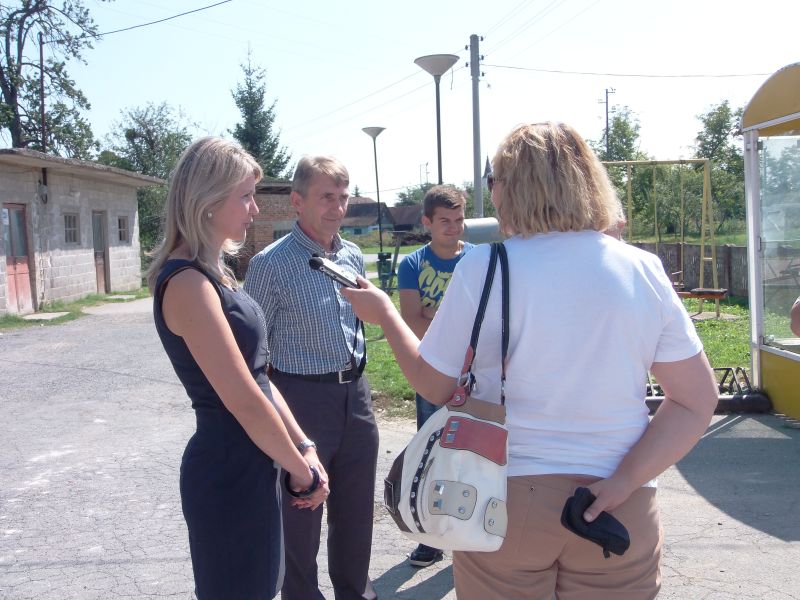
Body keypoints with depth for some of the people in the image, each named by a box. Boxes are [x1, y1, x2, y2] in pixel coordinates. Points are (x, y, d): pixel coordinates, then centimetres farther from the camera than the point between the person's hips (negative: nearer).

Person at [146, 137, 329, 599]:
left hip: (249, 465, 9)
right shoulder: (187, 283, -21)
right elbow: (244, 401, -22)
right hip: (230, 473, -9)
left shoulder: (213, 274, 9)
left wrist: (304, 447, 6)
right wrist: (303, 470, -10)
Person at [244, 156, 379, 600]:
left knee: (356, 505, 18)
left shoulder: (353, 256, 7)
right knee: (300, 511, 9)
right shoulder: (271, 264, -12)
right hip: (303, 396, -6)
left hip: (355, 393, 6)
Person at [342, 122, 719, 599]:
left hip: (504, 498, -1)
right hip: (621, 515, 2)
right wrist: (624, 481, -7)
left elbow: (435, 386, -3)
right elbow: (698, 401, -5)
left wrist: (384, 314, 10)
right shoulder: (644, 271, -4)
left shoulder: (483, 268, -12)